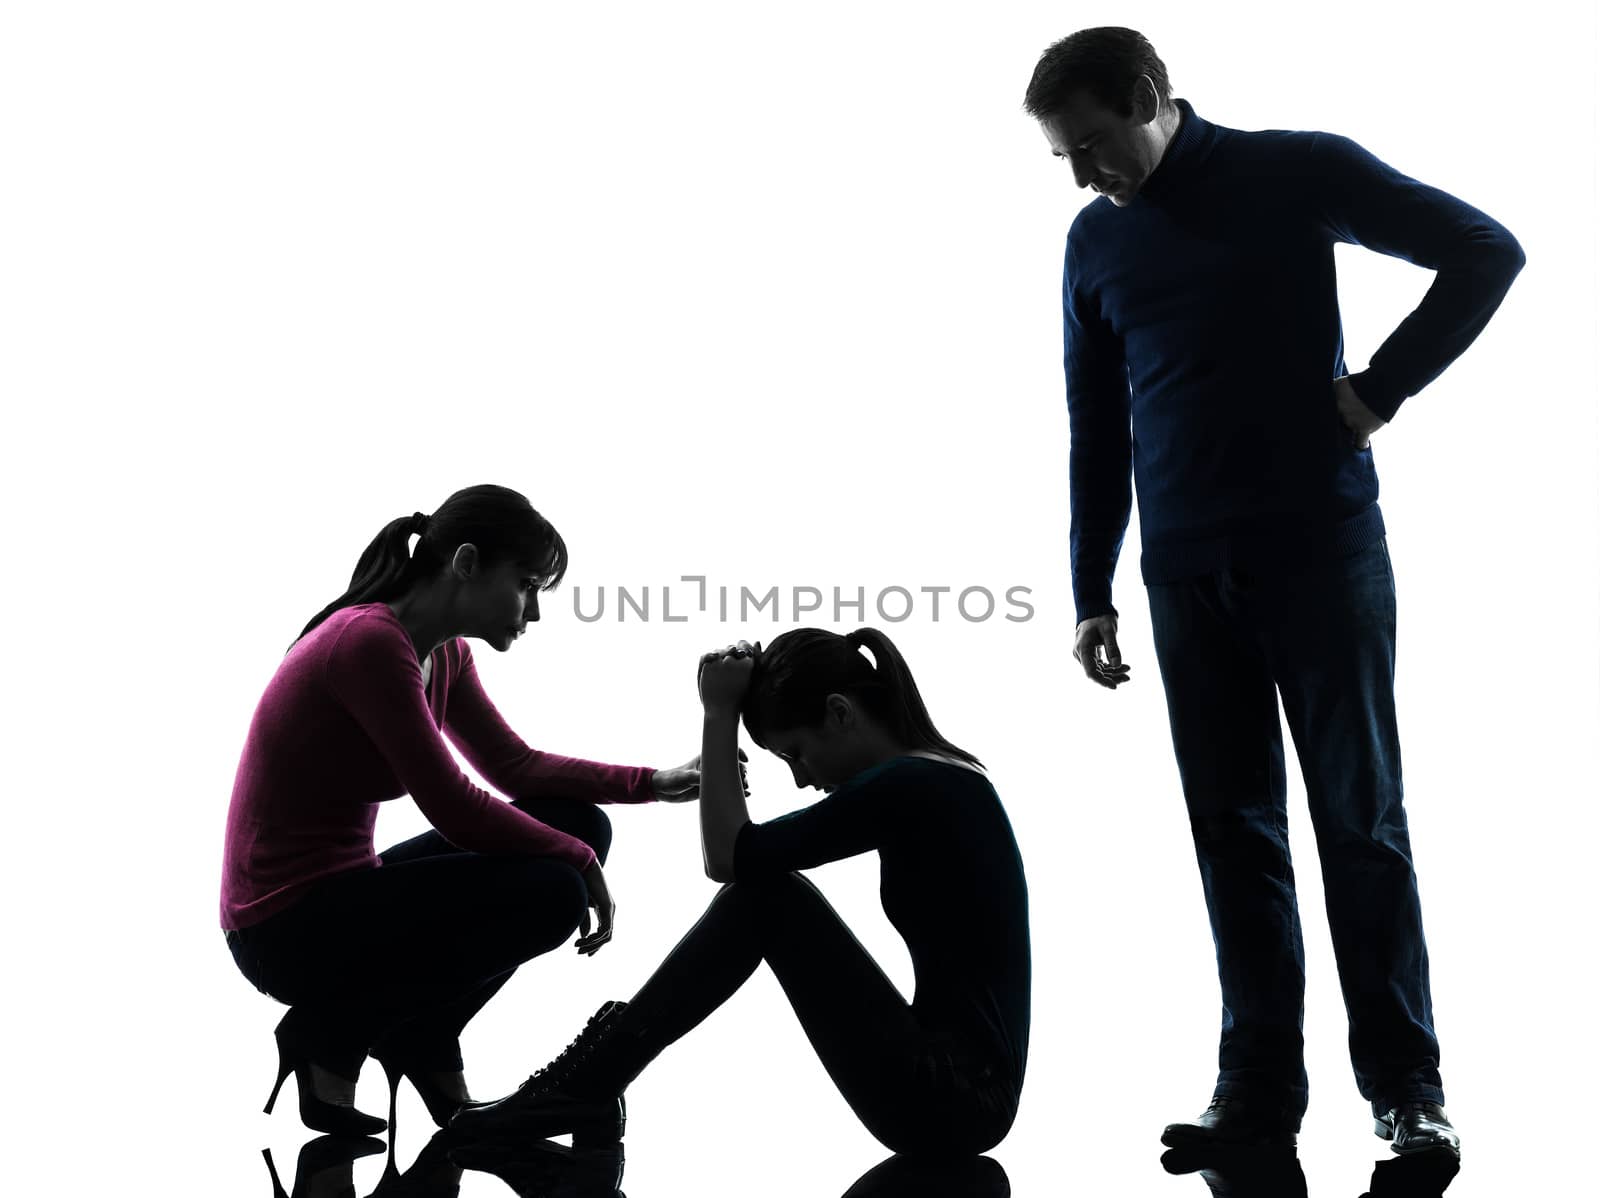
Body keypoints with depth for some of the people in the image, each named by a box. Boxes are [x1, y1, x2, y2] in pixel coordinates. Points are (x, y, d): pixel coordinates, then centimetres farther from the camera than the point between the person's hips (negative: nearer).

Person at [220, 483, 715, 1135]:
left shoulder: (443, 654, 8)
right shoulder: (371, 642, -22)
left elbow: (516, 766, 16)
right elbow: (453, 808, -22)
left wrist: (653, 783, 6)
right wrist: (579, 861, -10)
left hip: (338, 895, 10)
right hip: (288, 929, -10)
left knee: (578, 821, 7)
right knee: (550, 892, -21)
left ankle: (421, 1044, 9)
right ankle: (332, 1034, -5)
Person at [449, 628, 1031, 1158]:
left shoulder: (907, 787, -16)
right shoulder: (941, 778, 13)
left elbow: (731, 855, -13)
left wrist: (719, 713, -4)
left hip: (950, 1101, -9)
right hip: (963, 1091, 9)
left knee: (766, 895, -9)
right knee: (764, 883, 8)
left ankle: (583, 1087, -2)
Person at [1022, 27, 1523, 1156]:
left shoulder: (1297, 173, -4)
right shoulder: (1096, 242, 10)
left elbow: (1486, 251, -2)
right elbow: (1098, 430, 15)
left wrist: (1382, 386, -8)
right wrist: (1093, 592, 12)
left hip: (1321, 546, -4)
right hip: (1189, 574, 4)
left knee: (1359, 817, -2)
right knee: (1234, 832, 4)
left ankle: (1407, 1086, 5)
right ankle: (1260, 1086, 10)